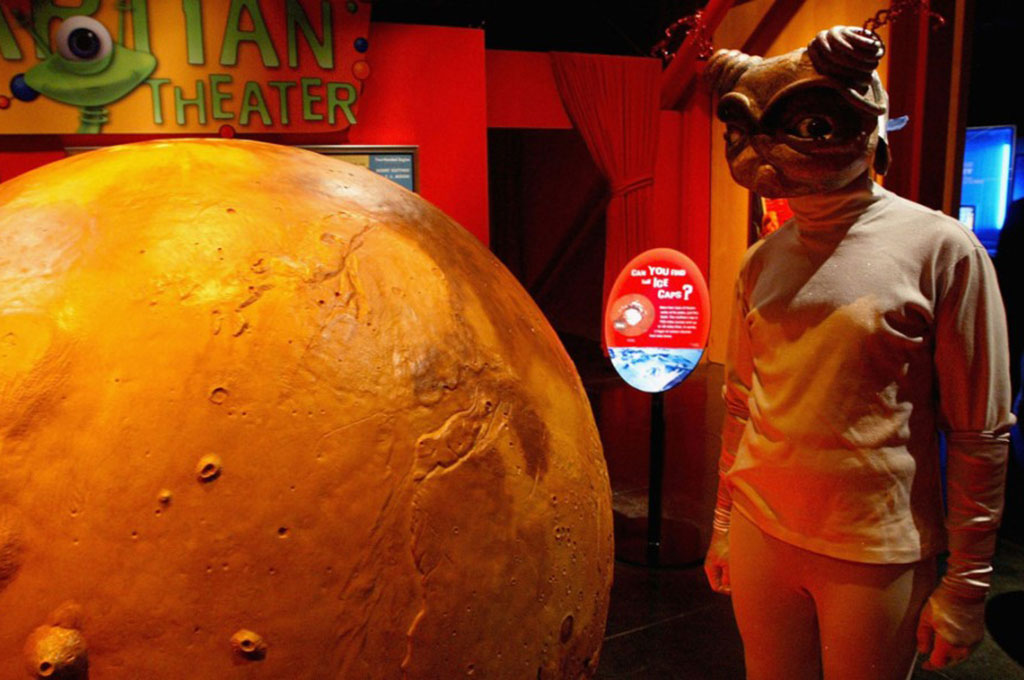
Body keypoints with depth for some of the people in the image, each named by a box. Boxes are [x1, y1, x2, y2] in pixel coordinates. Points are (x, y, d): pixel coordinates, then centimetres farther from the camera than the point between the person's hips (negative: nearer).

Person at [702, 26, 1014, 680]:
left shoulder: (940, 248, -9)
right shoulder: (763, 261, 3)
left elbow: (981, 435, -8)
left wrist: (966, 584, -7)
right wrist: (723, 525, 14)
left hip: (876, 553, -4)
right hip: (761, 537, 4)